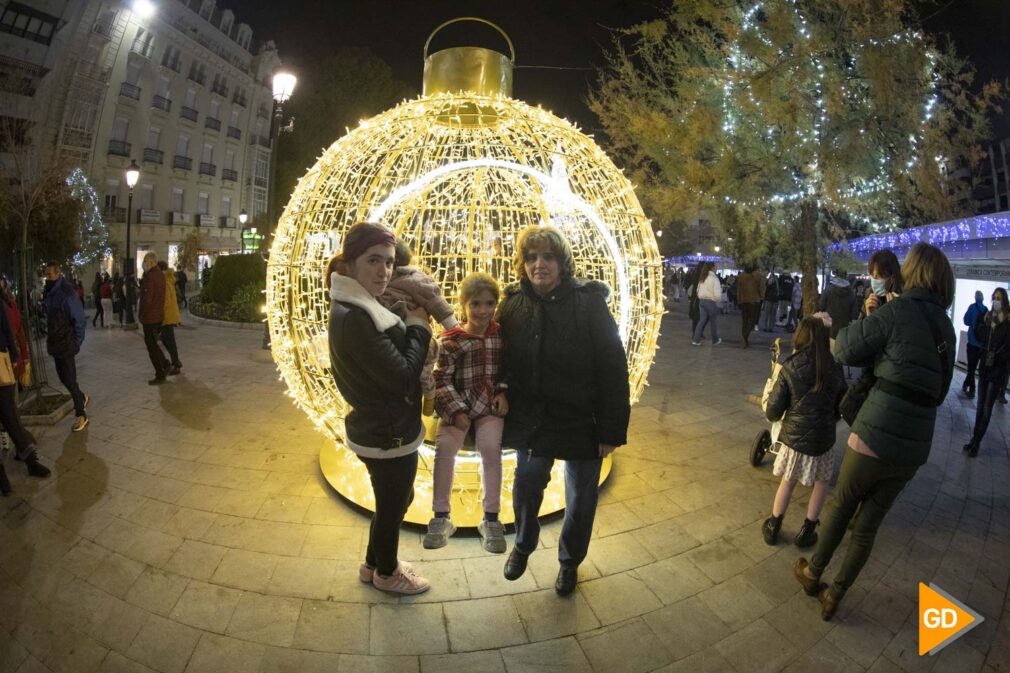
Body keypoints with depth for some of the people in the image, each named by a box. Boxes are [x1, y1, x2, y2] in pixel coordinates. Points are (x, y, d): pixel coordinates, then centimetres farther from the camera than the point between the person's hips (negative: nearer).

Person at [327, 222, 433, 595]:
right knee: (392, 505, 16)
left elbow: (391, 357, 8)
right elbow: (404, 377, -26)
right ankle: (386, 573, 42)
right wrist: (418, 327, -14)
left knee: (395, 499, 28)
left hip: (381, 431, 9)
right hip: (389, 437, -9)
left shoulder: (357, 309, 4)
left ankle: (374, 563, 49)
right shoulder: (353, 318, -28)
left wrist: (409, 324, -5)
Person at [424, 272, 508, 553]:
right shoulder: (451, 340, -2)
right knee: (445, 446, -22)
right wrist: (457, 412, -13)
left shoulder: (502, 335, 6)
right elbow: (442, 380, -4)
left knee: (491, 446, -22)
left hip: (490, 405, 1)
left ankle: (491, 519, -5)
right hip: (457, 405, -1)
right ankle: (441, 518, -4)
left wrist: (504, 394, -6)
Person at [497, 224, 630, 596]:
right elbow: (500, 362, 4)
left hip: (580, 422, -2)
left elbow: (613, 369, -14)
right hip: (530, 421, 2)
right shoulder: (513, 303, -4)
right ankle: (522, 546, 48)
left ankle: (569, 561, 43)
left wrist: (612, 429, -14)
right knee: (526, 486, 17)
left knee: (580, 501, 14)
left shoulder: (589, 301, -14)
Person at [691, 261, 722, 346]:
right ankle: (715, 340, 23)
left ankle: (696, 340, 0)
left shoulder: (702, 278, 8)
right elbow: (717, 294, -19)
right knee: (714, 322, 10)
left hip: (702, 301, 6)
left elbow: (698, 290, 14)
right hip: (711, 302, -6)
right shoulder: (714, 278, -14)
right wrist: (718, 301, -2)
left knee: (702, 320, 8)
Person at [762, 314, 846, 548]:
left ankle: (773, 528, 28)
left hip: (793, 436, 0)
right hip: (822, 439, 1)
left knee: (787, 481, 19)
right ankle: (806, 532, 26)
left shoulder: (789, 369, -13)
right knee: (822, 482, 23)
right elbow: (841, 408, 6)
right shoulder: (835, 370, -7)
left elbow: (773, 412, -11)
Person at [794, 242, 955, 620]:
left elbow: (844, 351, -6)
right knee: (868, 525, 15)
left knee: (841, 507, 17)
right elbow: (938, 389, 16)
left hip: (874, 437, -5)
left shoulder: (897, 310, -11)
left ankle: (812, 573, 36)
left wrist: (867, 318, 8)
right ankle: (834, 597, 27)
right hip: (914, 449, 5)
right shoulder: (946, 328, 9)